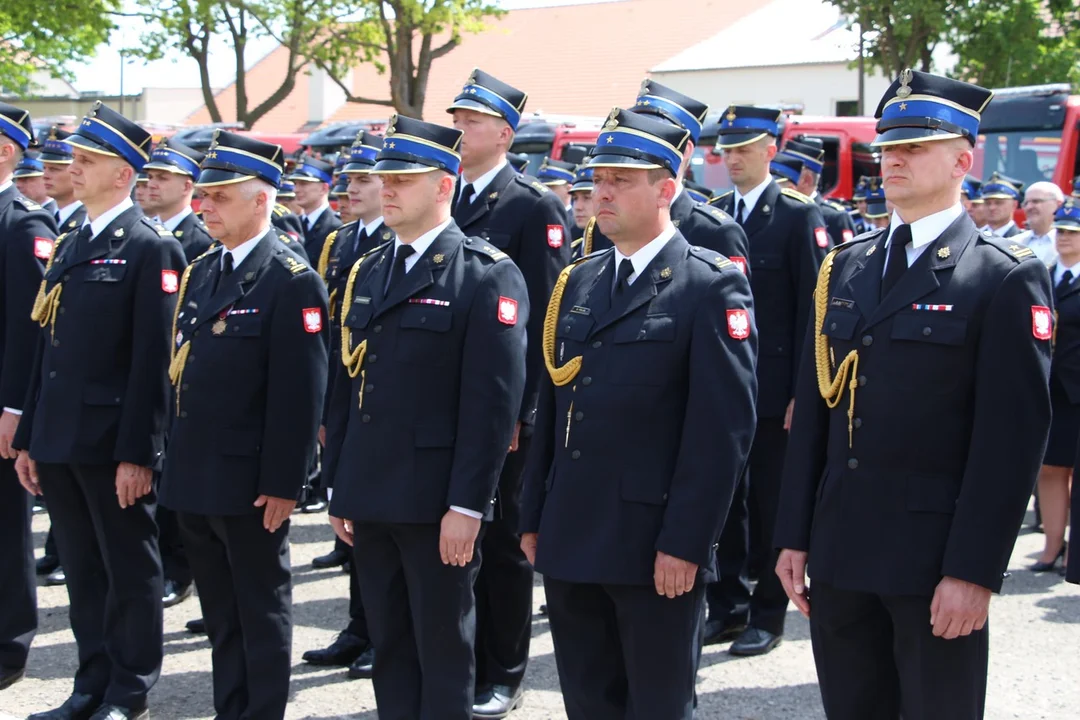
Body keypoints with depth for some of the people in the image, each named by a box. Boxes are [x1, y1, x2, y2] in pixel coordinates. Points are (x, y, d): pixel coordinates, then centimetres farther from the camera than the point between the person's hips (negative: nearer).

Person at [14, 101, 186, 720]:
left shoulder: (151, 249, -9)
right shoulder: (68, 248, 15)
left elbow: (153, 359, -15)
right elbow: (49, 349, 17)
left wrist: (136, 453, -18)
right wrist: (30, 438, 13)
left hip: (114, 444, -8)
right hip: (61, 441, 8)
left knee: (131, 572, 4)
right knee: (83, 572, 14)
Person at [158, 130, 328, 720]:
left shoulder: (292, 282, -13)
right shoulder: (201, 271, 12)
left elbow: (300, 394, -17)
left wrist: (281, 483, -18)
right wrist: (175, 461, 14)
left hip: (248, 483, -8)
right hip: (193, 477, 8)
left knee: (262, 613, 5)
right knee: (220, 612, 17)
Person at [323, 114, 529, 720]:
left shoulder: (487, 275, -9)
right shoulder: (367, 272, 14)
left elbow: (494, 401, -14)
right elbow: (347, 385, 16)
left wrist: (466, 506, -17)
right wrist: (341, 488, 12)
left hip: (436, 504, -7)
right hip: (369, 499, 7)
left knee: (443, 653, 4)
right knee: (390, 648, 15)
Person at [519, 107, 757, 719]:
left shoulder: (713, 287, -9)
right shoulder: (578, 283, 13)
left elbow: (724, 430, -14)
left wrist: (685, 543, -17)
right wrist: (535, 519, 12)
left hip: (657, 551, -6)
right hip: (571, 543, 6)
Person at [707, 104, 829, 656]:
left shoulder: (799, 216, -4)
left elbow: (811, 309, -8)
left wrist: (802, 392, -12)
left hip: (773, 388, -4)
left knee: (770, 501, 3)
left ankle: (768, 612, 13)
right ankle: (727, 605, 19)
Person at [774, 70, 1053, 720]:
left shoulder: (1006, 277, -7)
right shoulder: (845, 268, 11)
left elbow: (1014, 437, -12)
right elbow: (812, 409, 11)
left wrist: (974, 571, -16)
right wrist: (794, 537, 7)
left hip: (935, 560, -5)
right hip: (839, 554, 5)